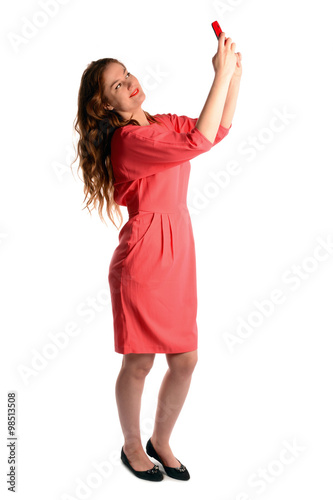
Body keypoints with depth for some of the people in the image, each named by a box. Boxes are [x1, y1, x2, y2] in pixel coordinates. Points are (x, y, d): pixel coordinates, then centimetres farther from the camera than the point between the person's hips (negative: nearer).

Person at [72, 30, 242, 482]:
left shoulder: (163, 123, 13)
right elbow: (200, 140, -23)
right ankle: (132, 445, 31)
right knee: (139, 362, 6)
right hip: (142, 259, -8)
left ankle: (160, 442, 32)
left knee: (185, 360, 10)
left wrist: (235, 76, 7)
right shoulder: (129, 139, -14)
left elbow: (220, 128, 19)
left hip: (178, 256, 8)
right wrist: (221, 74, -18)